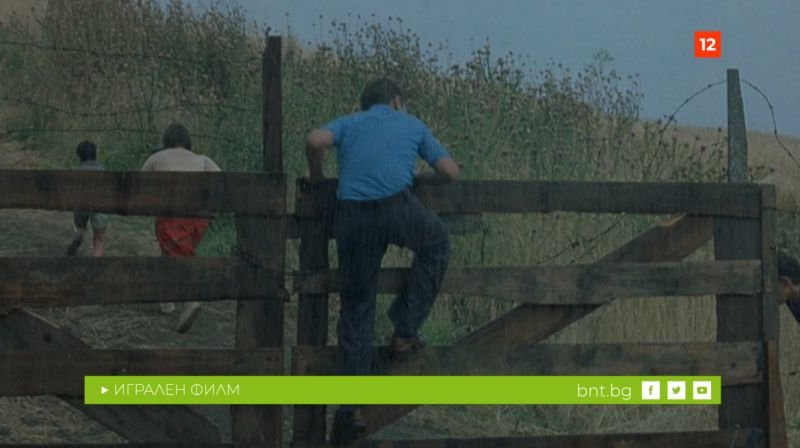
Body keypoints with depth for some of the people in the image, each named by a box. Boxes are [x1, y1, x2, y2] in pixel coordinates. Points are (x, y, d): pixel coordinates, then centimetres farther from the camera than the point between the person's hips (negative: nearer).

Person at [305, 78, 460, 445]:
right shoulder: (412, 124, 24)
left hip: (353, 216, 2)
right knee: (436, 244, 32)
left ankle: (350, 406, 1)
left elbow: (315, 140, 1)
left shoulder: (349, 123, 24)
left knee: (357, 308, 11)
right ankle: (405, 329, 23)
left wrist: (316, 177, 20)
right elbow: (450, 171, 20)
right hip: (398, 206, -2)